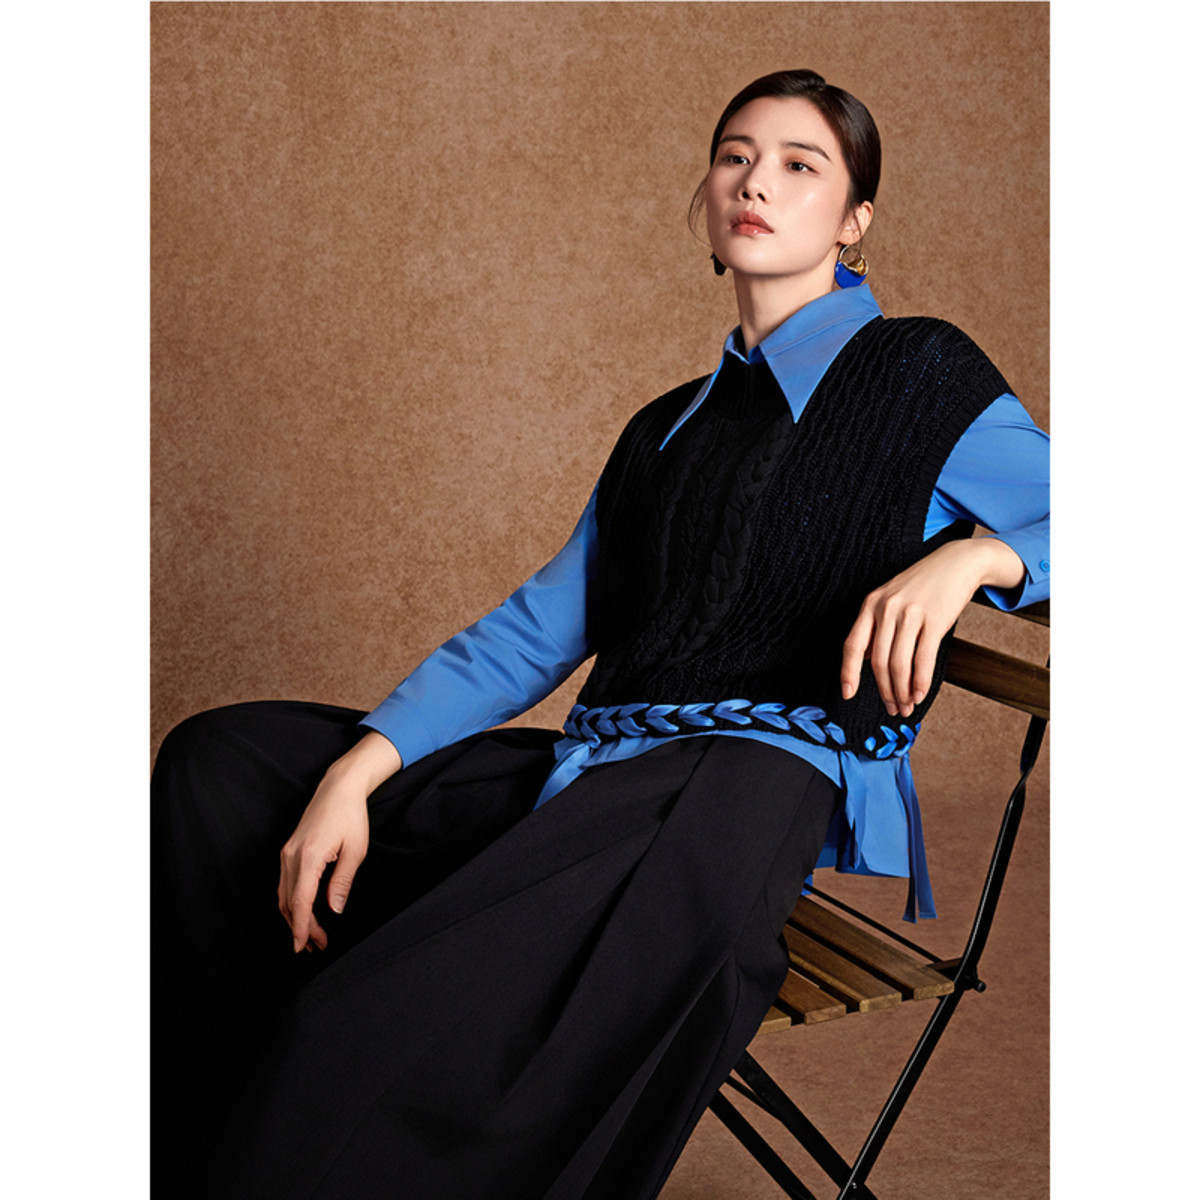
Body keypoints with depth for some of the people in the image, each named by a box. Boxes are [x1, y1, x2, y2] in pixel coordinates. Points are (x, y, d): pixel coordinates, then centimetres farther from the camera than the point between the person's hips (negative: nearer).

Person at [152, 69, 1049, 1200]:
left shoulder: (922, 375, 11)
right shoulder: (670, 426, 26)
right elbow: (533, 630, 18)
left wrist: (964, 555, -16)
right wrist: (356, 768, 3)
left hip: (767, 772, -7)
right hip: (603, 764, 7)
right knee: (224, 756, -2)